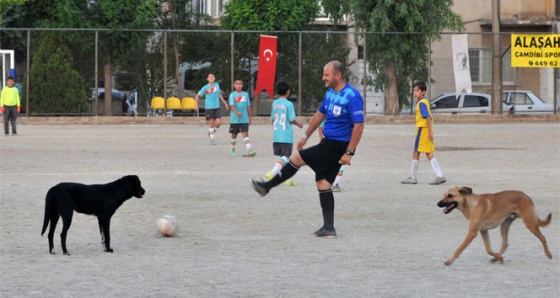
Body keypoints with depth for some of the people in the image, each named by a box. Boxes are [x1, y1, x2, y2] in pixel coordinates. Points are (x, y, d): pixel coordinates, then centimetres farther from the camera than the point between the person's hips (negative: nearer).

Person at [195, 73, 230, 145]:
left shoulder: (217, 85, 6)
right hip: (209, 107, -3)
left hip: (216, 107, 3)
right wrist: (196, 105, -8)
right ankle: (212, 139, 10)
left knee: (218, 122, -7)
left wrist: (225, 103, 19)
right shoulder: (205, 87, -5)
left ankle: (212, 132, 21)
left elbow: (219, 95, 19)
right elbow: (197, 96, 1)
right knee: (211, 123, -1)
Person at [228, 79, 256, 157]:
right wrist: (236, 112, -36)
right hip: (234, 119, -1)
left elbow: (248, 106, 12)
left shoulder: (245, 94, 6)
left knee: (245, 134, -10)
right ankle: (232, 150, 29)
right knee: (234, 135, 12)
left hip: (244, 119, 1)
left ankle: (249, 151, -19)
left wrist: (250, 117, 13)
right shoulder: (232, 95, -3)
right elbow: (231, 105, -17)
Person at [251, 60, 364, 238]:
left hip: (338, 147, -9)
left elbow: (359, 126, -21)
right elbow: (320, 115, 23)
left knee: (297, 158, -5)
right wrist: (306, 136, 24)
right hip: (329, 143, 9)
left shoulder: (351, 97, -18)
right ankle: (329, 228, 7)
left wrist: (349, 153, -23)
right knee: (323, 183, 7)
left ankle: (266, 187, 9)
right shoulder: (330, 93, 10)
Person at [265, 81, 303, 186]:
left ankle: (288, 179, 17)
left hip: (276, 135, 6)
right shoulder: (288, 104, -11)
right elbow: (292, 119, -12)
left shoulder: (275, 103, 7)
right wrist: (299, 124, 8)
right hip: (286, 136, -6)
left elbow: (272, 118, 13)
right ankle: (272, 173, -22)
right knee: (286, 157, -3)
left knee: (284, 157, 14)